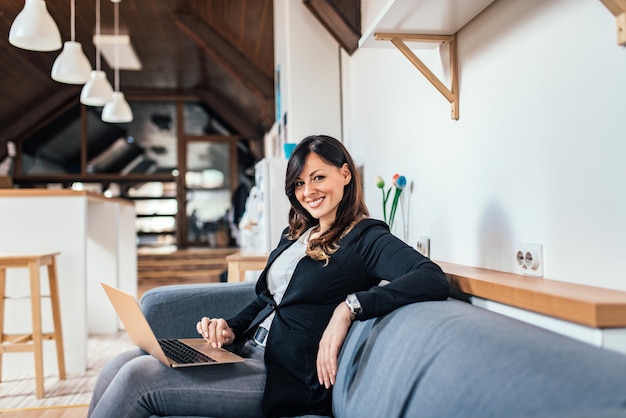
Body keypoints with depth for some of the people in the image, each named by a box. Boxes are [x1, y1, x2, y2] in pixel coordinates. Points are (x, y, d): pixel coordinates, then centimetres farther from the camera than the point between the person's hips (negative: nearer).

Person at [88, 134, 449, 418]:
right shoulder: (296, 235, 17)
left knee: (137, 377, -18)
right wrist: (231, 329, 2)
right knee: (119, 367, -8)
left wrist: (349, 306, -30)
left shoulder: (366, 238, -6)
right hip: (247, 355, 8)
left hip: (291, 379, -7)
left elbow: (434, 280, -23)